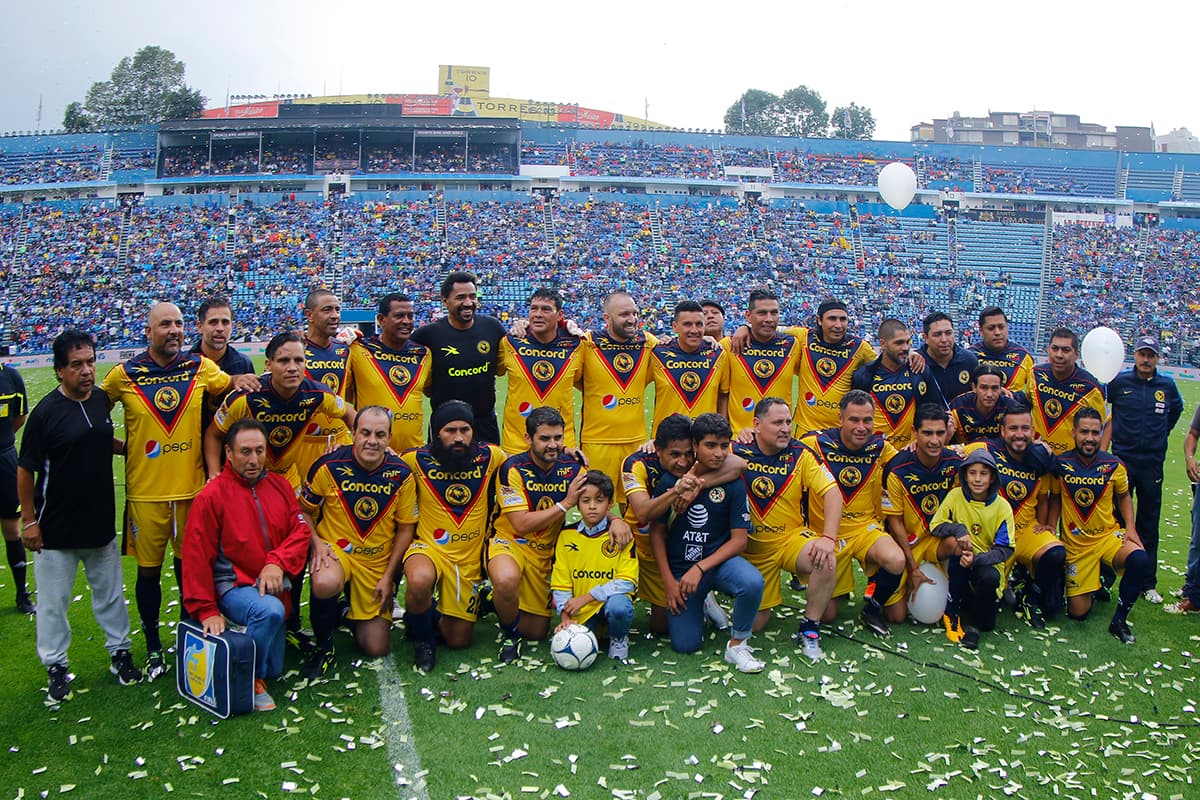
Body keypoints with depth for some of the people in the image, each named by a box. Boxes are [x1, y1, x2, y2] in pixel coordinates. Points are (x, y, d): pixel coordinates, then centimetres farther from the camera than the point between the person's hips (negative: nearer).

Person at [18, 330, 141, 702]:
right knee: (53, 601, 9)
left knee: (110, 593, 17)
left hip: (101, 523, 5)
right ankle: (56, 665, 24)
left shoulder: (101, 399, 0)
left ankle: (119, 651, 32)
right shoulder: (46, 412, -16)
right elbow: (26, 469, -10)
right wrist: (29, 520, -10)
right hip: (56, 531, -5)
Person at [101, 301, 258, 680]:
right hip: (145, 491, -1)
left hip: (191, 486, 1)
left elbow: (230, 384, 18)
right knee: (149, 569, 7)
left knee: (189, 564, 12)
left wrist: (240, 380, -5)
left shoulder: (199, 367, 1)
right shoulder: (124, 375, -4)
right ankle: (153, 646, 23)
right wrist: (122, 446, -3)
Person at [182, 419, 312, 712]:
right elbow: (197, 557, -11)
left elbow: (300, 530, 1)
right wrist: (206, 610, -12)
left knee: (274, 669, 9)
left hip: (272, 587, 6)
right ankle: (249, 680, -17)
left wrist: (277, 562, -18)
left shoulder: (280, 485, 5)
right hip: (234, 586, -6)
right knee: (270, 611, -38)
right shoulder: (212, 495, -11)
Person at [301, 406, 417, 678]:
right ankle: (324, 645, -8)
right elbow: (304, 510, 2)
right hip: (334, 550, -2)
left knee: (376, 648, 0)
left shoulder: (401, 475, -8)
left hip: (379, 561, 2)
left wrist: (388, 577, -3)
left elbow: (406, 528, 1)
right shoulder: (329, 466, -11)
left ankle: (354, 612, 35)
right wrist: (317, 543, -16)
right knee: (325, 584, -40)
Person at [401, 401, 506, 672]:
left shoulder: (489, 456, -3)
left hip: (469, 558, 3)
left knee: (459, 641, 6)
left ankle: (432, 615, 42)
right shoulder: (418, 460, -9)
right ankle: (422, 637, -6)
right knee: (420, 581, -39)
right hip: (429, 547, -2)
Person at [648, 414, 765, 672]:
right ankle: (701, 604, 28)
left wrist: (700, 568, -17)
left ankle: (737, 644, -8)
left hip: (719, 560, -1)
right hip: (680, 568, 1)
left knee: (752, 582, -34)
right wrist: (669, 581, -5)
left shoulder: (733, 485, -8)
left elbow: (739, 539, -8)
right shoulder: (671, 481, -8)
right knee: (685, 645, -6)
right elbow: (657, 532, 0)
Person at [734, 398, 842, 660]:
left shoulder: (800, 454, -7)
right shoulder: (737, 453, -10)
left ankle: (809, 628, -9)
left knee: (826, 560, -33)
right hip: (751, 545, 0)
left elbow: (832, 492, -13)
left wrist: (828, 538, -26)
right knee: (755, 623, 3)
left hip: (791, 537, 0)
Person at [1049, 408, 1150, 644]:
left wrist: (1131, 528, -1)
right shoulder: (1061, 464, -8)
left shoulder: (1114, 466, -6)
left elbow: (1123, 496, 12)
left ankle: (1119, 620, -12)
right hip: (1075, 542, 0)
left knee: (1140, 561, -34)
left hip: (1108, 535, 1)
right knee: (1078, 613, -2)